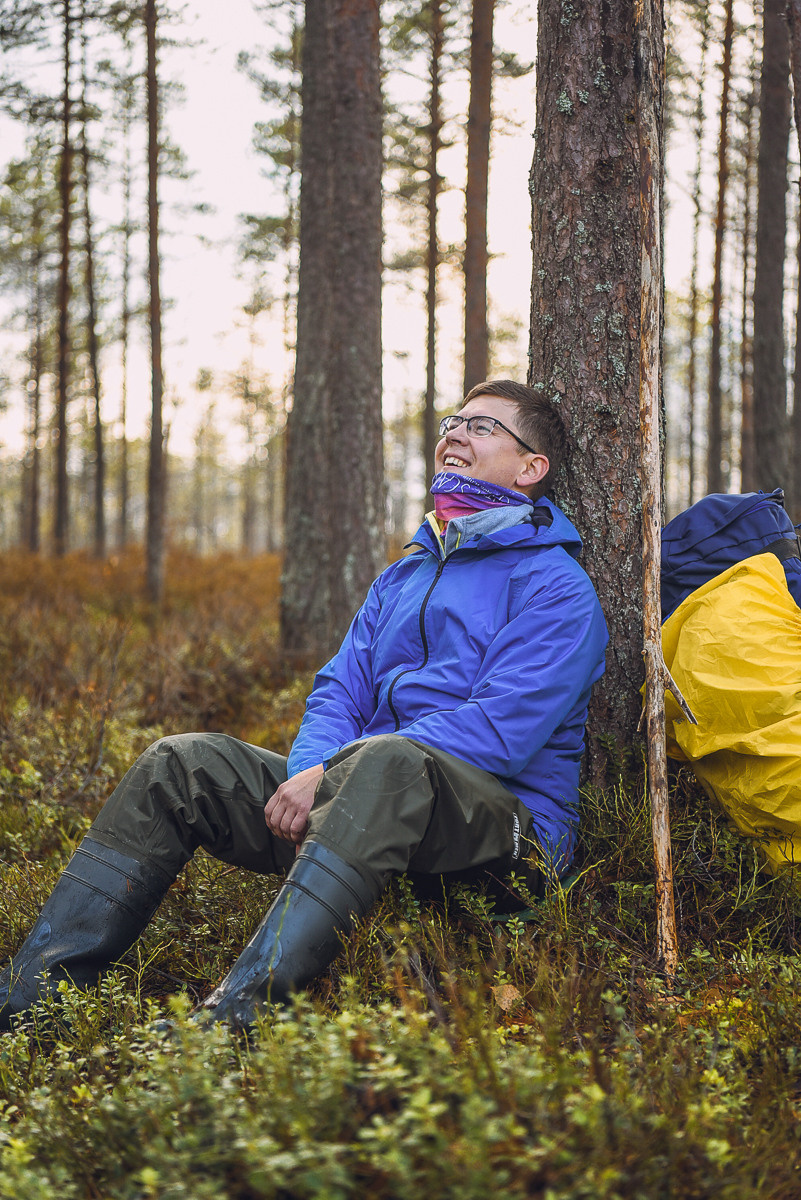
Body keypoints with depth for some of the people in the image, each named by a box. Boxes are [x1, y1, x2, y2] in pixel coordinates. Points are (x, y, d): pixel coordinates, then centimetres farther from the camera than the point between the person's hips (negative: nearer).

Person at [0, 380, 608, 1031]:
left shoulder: (557, 587, -1)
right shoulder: (403, 576, 25)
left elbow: (500, 731, -15)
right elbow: (341, 688, 15)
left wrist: (335, 771, -19)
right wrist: (308, 770, -10)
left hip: (508, 821, -7)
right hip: (379, 802, 7)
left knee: (387, 764, -40)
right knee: (184, 762, -7)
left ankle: (234, 1014, -53)